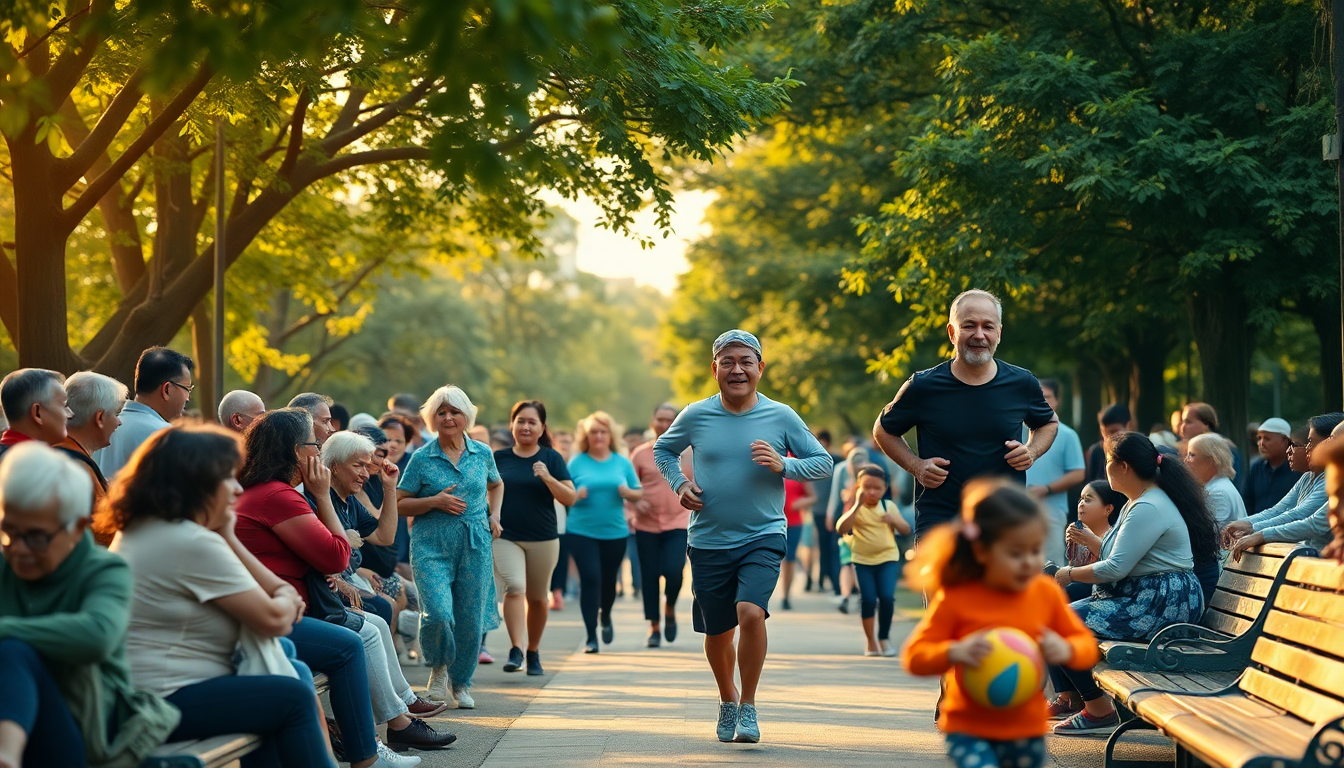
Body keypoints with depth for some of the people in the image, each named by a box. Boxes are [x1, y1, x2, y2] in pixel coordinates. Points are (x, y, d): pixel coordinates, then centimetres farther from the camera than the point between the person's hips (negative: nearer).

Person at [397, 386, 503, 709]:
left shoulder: (482, 453, 9)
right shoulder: (422, 458, 0)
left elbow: (496, 485, 29)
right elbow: (400, 504, 3)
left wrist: (494, 515, 13)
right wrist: (435, 502, -12)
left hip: (475, 545, 3)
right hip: (431, 545, -3)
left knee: (471, 618, 2)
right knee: (438, 613, -19)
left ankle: (461, 682, 23)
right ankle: (438, 667, 10)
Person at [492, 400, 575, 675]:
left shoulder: (552, 458, 2)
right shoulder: (498, 458, 5)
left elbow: (570, 498, -4)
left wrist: (548, 478, -18)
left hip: (543, 540, 1)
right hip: (505, 537, -1)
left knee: (538, 598, 10)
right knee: (514, 588, -20)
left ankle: (533, 652, 27)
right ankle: (516, 650, -25)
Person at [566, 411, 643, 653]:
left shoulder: (622, 463, 7)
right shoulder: (576, 463, 2)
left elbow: (639, 494, 10)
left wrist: (628, 492, -12)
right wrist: (576, 496, -19)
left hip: (615, 532, 2)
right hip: (582, 531, -2)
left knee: (609, 579, 11)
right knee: (590, 579, -11)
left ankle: (605, 617, 43)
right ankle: (591, 636, -4)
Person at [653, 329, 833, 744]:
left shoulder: (781, 417, -3)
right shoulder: (695, 416, 0)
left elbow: (823, 462, 2)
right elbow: (663, 449, 17)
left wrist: (784, 465, -16)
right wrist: (679, 484, -1)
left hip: (762, 538, -2)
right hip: (709, 541, 2)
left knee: (751, 612, -25)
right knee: (717, 633, 11)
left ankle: (748, 706, -6)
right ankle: (727, 698, 41)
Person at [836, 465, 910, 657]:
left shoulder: (889, 506, 2)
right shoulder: (855, 509, -6)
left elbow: (906, 531, 7)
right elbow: (841, 529, -24)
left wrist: (894, 520, -14)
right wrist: (857, 505, -29)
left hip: (887, 557, 1)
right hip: (862, 560, -1)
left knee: (887, 597, -13)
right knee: (868, 599, -10)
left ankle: (884, 638, 7)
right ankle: (870, 641, 9)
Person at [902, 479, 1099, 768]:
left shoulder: (1047, 593, -2)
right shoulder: (956, 598, -13)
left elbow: (1087, 645, 7)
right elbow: (914, 655, -10)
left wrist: (1066, 650, -17)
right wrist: (955, 653, -29)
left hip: (1026, 730, 4)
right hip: (969, 729, -4)